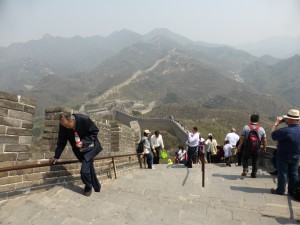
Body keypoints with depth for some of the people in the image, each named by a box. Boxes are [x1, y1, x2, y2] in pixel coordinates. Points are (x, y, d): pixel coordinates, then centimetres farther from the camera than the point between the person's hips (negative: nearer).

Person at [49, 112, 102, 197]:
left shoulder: (84, 119, -29)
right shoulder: (63, 125, -17)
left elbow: (94, 132, -16)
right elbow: (61, 141, -5)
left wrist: (83, 142, -28)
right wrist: (56, 156, -4)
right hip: (79, 150, 4)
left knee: (84, 171, -13)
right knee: (89, 168, 12)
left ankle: (88, 187, 15)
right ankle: (97, 186, 34)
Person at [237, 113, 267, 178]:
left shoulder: (245, 127, -9)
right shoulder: (261, 129, -1)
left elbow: (242, 138, -10)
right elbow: (264, 140, 4)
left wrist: (239, 146, 0)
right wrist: (264, 148, 18)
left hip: (247, 148, -2)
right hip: (257, 149, 2)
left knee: (244, 158, 19)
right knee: (255, 161, 17)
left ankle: (245, 170, 2)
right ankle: (254, 174, 24)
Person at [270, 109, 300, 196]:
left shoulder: (285, 131, -29)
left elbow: (273, 134, -17)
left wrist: (276, 123, -9)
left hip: (283, 156, -5)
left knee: (282, 173, 8)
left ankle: (280, 190, 19)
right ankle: (292, 191, 26)